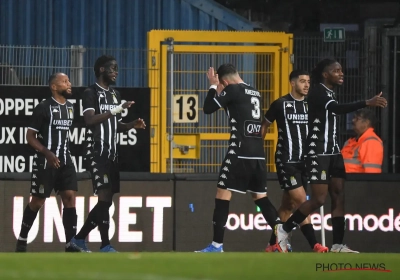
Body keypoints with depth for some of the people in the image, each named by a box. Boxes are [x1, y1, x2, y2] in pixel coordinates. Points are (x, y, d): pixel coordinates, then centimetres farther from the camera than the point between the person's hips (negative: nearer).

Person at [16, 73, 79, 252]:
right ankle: (22, 239, 19)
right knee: (38, 201, 1)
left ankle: (71, 244, -8)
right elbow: (30, 136, -11)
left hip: (65, 160, 6)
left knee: (70, 197, -6)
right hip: (45, 162, -6)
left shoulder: (70, 107, 10)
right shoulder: (43, 108, -11)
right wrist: (47, 153, -23)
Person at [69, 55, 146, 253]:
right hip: (97, 153, -9)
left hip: (112, 153, 9)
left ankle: (79, 238, 19)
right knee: (105, 197, -15)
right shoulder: (91, 93, -8)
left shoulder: (115, 94, 17)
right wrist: (115, 110, -28)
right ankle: (105, 246, -15)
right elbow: (90, 120, -22)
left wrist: (132, 125, 5)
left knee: (106, 201, 8)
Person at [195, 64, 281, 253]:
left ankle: (217, 245, -5)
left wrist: (213, 86, 8)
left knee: (223, 193, -2)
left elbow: (208, 108, -6)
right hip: (258, 153, 8)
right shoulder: (255, 93, 17)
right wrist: (220, 92, 30)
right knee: (260, 196, 15)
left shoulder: (233, 90, -6)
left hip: (240, 152, -7)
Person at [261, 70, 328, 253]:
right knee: (301, 201, -13)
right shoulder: (280, 104, -5)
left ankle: (273, 245, 18)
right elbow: (264, 125, 6)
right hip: (286, 161, -6)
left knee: (288, 205, 9)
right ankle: (314, 246, -16)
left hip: (303, 161, 6)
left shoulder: (309, 106, 8)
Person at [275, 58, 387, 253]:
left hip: (333, 151, 9)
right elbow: (337, 109, -32)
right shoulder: (317, 92, -15)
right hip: (318, 151, -9)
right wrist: (367, 103, -42)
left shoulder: (331, 93, 14)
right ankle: (284, 230, 3)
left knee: (338, 196, 2)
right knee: (319, 199, -11)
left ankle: (337, 245, 2)